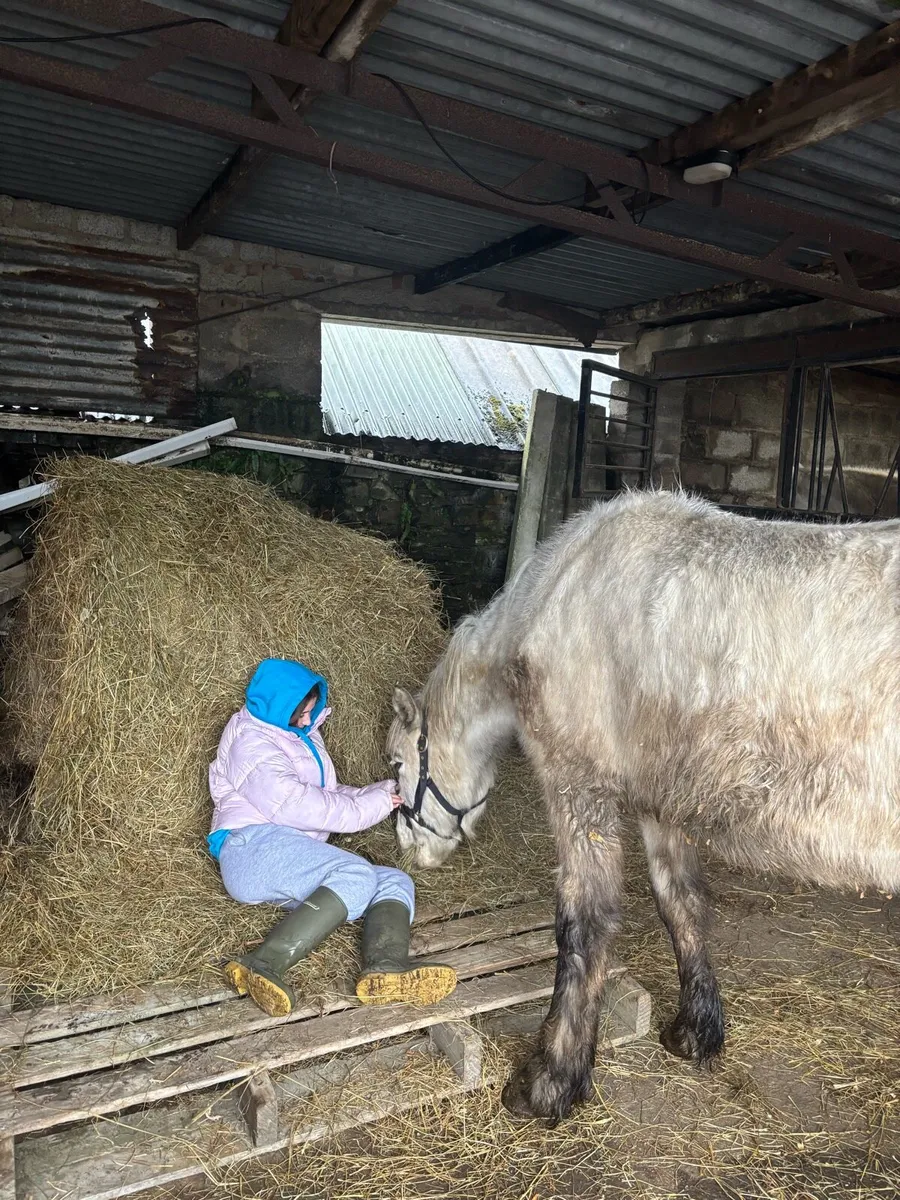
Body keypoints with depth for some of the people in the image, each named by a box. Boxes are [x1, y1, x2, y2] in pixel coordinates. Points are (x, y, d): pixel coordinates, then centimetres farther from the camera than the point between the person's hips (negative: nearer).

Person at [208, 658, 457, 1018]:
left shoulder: (304, 737, 26)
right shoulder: (251, 740, -2)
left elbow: (328, 795, 24)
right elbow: (290, 803, -15)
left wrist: (380, 793, 5)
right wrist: (370, 807, -12)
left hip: (296, 862, 9)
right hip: (253, 844, -8)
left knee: (396, 882, -9)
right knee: (357, 876, -30)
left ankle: (386, 967, -39)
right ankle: (262, 965, -40)